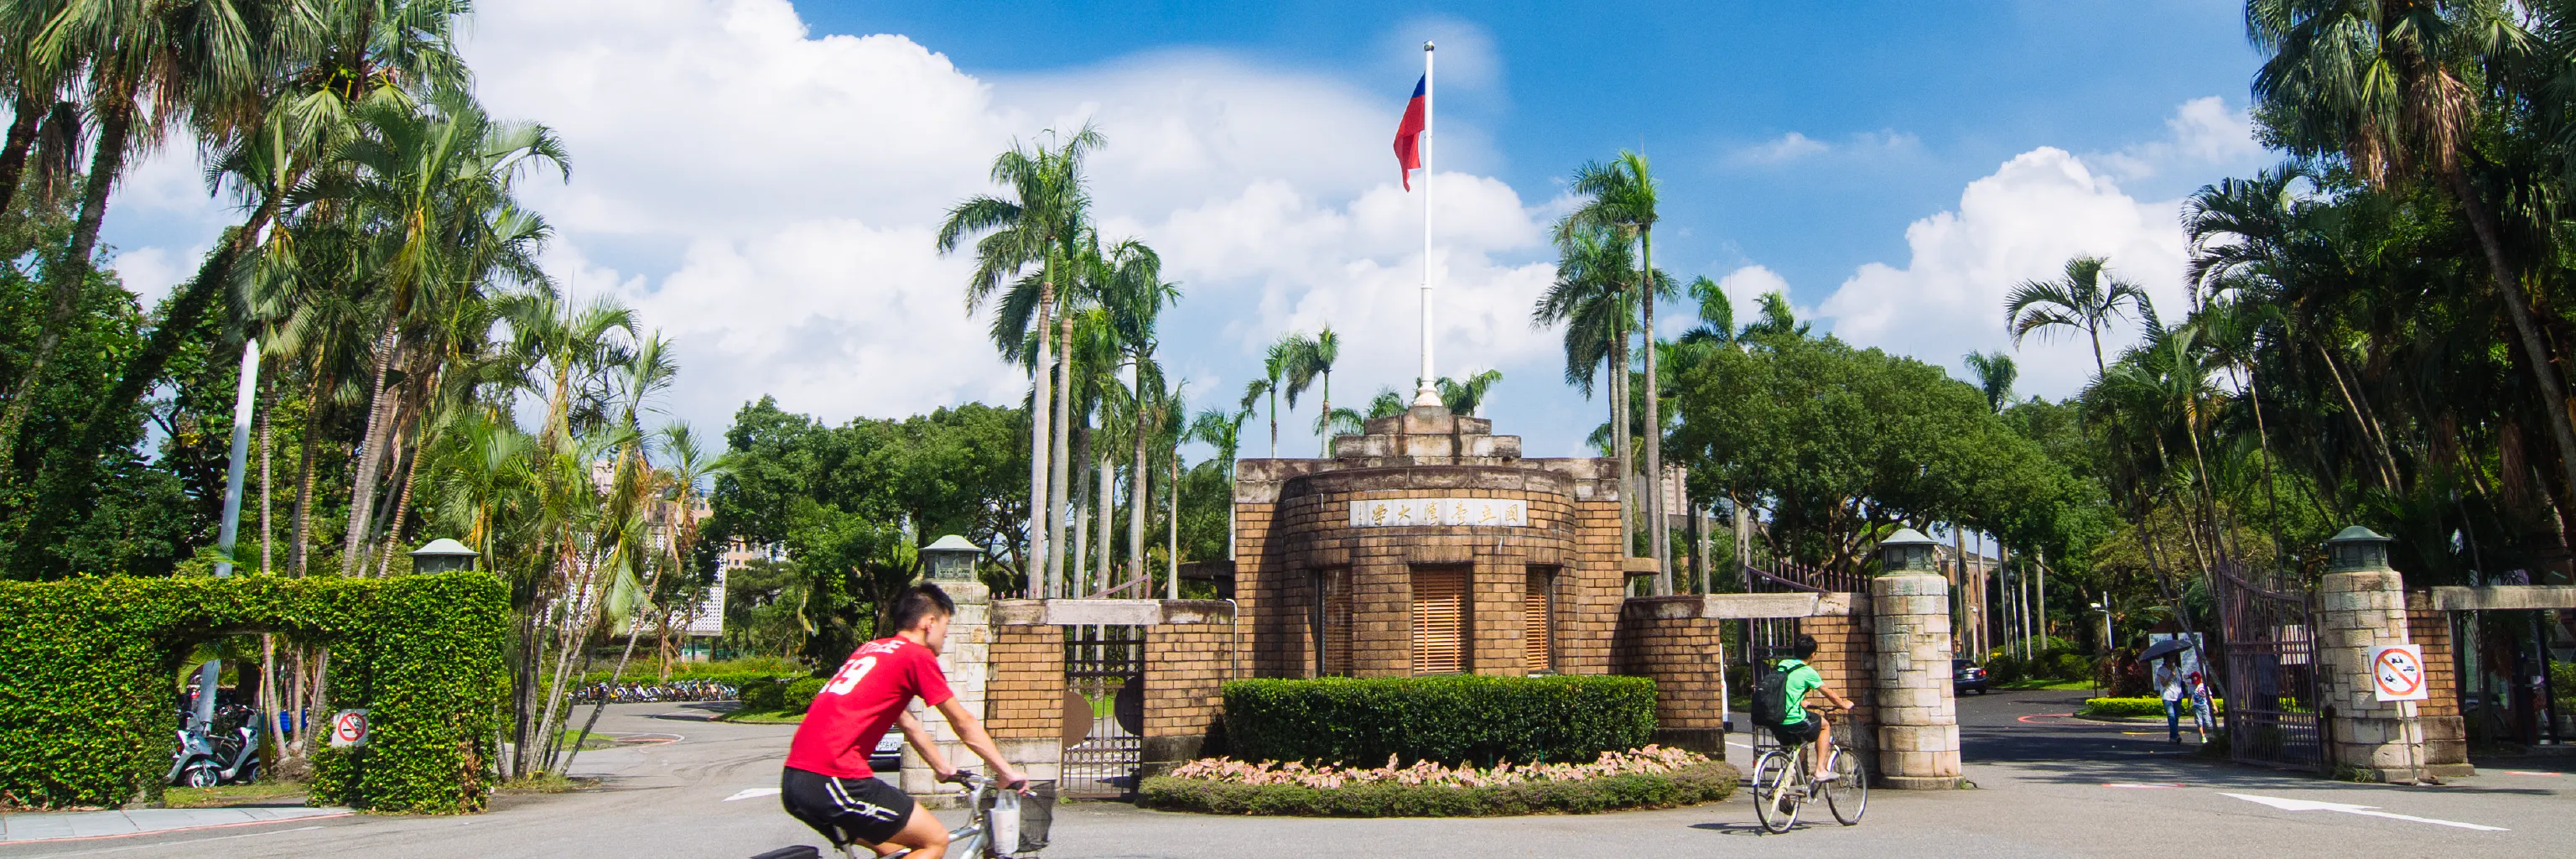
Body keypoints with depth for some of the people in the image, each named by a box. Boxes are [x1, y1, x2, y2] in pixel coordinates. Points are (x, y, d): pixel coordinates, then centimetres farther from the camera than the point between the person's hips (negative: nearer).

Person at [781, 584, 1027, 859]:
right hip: (835, 779, -9)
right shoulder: (918, 655, -2)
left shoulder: (870, 649, 22)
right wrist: (1007, 772, 12)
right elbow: (964, 724, 3)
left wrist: (944, 769, 41)